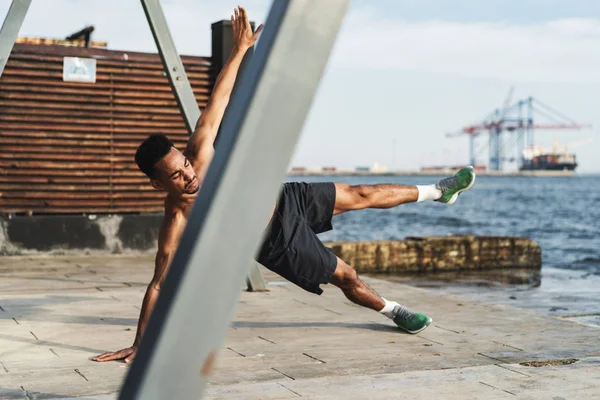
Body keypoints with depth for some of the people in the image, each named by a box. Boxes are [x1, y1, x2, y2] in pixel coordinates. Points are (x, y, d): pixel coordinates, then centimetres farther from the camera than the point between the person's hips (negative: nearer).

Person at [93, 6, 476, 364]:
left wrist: (241, 48, -13)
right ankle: (394, 311, 41)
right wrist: (139, 344, -32)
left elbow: (217, 102, -13)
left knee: (361, 195, 18)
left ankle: (438, 191, 42)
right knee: (346, 276, 8)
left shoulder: (199, 150, -23)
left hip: (286, 198, 5)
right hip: (279, 243, -5)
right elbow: (158, 285, -30)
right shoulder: (177, 222, -33)